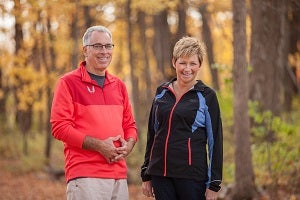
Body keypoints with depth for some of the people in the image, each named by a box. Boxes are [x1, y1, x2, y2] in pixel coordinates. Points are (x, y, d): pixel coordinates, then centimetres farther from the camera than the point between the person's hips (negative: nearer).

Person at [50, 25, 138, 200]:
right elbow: (60, 127, -8)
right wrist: (99, 145, -14)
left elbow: (130, 124, 23)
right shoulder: (69, 82, -1)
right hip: (85, 175, -6)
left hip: (119, 175, 6)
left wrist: (129, 145, -1)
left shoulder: (119, 85, 18)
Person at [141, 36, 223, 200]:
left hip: (192, 174, -4)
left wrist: (214, 184, -5)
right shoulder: (161, 92, 11)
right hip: (160, 173, 4)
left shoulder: (207, 96, 0)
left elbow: (215, 141, -1)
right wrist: (146, 174, 13)